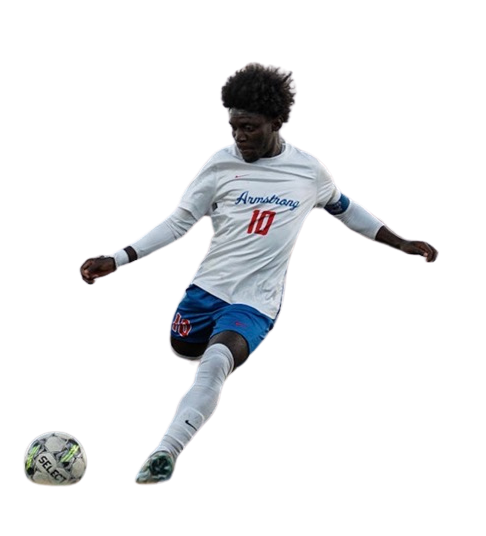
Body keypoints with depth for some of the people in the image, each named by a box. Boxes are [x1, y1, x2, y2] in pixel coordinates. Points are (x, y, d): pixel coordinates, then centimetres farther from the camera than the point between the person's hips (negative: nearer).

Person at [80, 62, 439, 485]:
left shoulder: (309, 170, -2)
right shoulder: (222, 163, -4)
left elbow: (345, 208, 19)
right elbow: (178, 223, 2)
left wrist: (400, 243, 15)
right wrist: (117, 259, -6)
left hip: (257, 302, -3)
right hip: (207, 286, 3)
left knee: (214, 364, -29)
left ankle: (165, 454, -35)